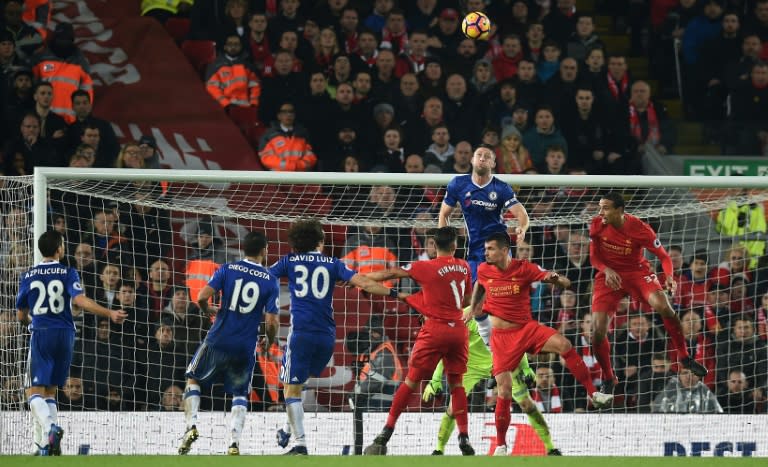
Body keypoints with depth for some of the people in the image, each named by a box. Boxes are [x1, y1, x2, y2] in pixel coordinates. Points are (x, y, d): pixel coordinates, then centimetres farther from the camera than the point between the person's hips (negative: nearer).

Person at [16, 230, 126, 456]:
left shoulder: (28, 276, 6)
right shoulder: (68, 273, 0)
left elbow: (21, 315, 12)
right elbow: (80, 300, -17)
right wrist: (110, 313, -18)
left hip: (40, 335, -1)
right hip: (65, 335, 1)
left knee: (35, 392, -5)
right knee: (50, 391, 13)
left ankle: (50, 427, -35)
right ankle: (47, 445, 4)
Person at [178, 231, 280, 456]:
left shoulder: (228, 269, -1)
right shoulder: (270, 280, -1)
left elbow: (202, 298, -9)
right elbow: (272, 322, -7)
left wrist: (210, 311, 15)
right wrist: (270, 341, 15)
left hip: (218, 341, 0)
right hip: (245, 349, 0)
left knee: (194, 379, 20)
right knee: (240, 395, 17)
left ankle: (191, 425, 1)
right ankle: (234, 442, -2)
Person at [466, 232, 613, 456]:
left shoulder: (525, 269, -10)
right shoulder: (484, 270, -2)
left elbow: (566, 284, -10)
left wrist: (556, 278, -32)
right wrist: (473, 308, 20)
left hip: (527, 328, -1)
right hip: (501, 336, 1)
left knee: (563, 344, -28)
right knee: (504, 390, -8)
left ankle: (594, 394, -23)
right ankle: (500, 445, 6)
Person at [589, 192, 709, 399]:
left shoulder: (640, 229, -19)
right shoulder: (597, 225, -12)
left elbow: (664, 256, -10)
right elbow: (594, 257, -2)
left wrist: (669, 277, -31)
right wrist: (607, 270, -24)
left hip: (637, 271, -2)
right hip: (609, 275, 2)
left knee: (663, 306, -28)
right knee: (598, 331, -12)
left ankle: (684, 357, -7)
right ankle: (608, 379, 13)